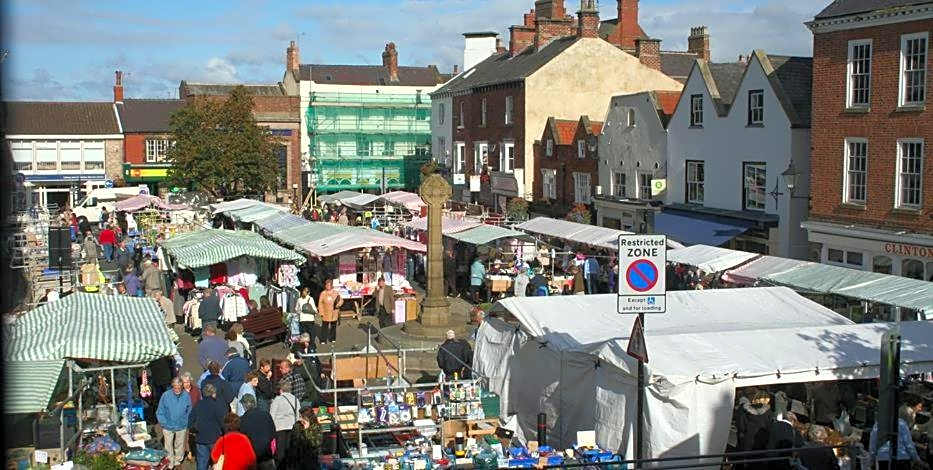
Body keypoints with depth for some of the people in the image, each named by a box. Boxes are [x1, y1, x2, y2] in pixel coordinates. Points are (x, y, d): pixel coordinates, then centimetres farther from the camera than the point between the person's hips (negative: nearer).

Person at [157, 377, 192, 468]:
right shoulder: (166, 395, -14)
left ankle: (178, 461, 37)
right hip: (168, 427, -1)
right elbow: (159, 412, -6)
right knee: (168, 447, 11)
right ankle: (170, 464, 27)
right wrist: (164, 423, -10)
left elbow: (189, 412, 1)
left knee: (180, 447, 18)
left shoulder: (186, 396, -10)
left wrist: (186, 422, -4)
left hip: (181, 427, 1)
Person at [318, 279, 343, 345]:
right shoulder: (323, 293, -2)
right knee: (324, 326, -4)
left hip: (334, 313, 2)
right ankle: (323, 340, 1)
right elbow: (320, 303, -1)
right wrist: (321, 312, -8)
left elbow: (341, 300, 7)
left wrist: (338, 304, -14)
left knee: (333, 326, 11)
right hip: (325, 314, -2)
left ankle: (332, 338, 25)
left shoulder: (336, 293, 2)